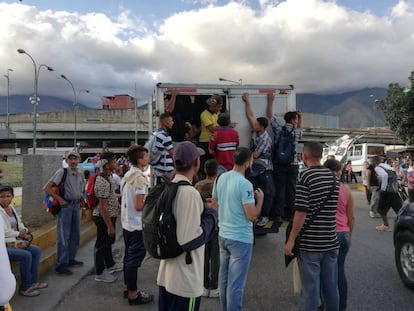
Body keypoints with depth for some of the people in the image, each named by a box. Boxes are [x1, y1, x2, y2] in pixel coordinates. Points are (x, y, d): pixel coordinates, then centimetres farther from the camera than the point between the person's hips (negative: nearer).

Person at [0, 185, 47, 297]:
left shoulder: (11, 208, 10)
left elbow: (20, 223, 18)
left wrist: (23, 230, -3)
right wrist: (19, 234, -9)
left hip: (14, 242, 9)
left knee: (36, 250, 2)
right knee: (26, 255, -22)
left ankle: (33, 282, 8)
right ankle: (25, 288, -6)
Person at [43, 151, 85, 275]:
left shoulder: (80, 175, 10)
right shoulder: (62, 172, -10)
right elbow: (46, 188, -13)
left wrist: (82, 200, 7)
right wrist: (59, 199, -18)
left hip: (76, 206, 7)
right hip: (65, 206, -7)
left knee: (75, 235, 15)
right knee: (63, 236, -4)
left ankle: (71, 259, 30)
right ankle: (61, 265, 5)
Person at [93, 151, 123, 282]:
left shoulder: (108, 176, 3)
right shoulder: (103, 182, -28)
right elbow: (103, 206, -27)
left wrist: (117, 204, 27)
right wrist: (110, 226, -24)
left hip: (110, 215, 10)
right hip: (103, 217, -10)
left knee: (109, 241, 24)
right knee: (102, 244, 5)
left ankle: (110, 265, 43)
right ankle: (100, 273, 21)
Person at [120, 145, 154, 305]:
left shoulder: (127, 175, 8)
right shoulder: (140, 178, -20)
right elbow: (139, 206, -24)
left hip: (127, 223, 9)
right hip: (137, 225, -9)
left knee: (129, 256, 18)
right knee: (135, 258, 0)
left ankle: (128, 288, 30)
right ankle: (133, 294, 9)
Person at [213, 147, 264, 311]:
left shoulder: (221, 178, 3)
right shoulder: (245, 184, -20)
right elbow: (252, 216, -19)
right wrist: (260, 199, -3)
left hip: (223, 234, 8)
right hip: (240, 238, -8)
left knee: (224, 277, 18)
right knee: (235, 282, 2)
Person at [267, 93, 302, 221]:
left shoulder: (279, 129, -2)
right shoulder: (296, 132, 0)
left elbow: (270, 116, 10)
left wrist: (270, 101, 18)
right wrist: (301, 117, 29)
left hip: (279, 165, 0)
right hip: (292, 165, 0)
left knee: (279, 189, 3)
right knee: (291, 190, 8)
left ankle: (279, 214, 5)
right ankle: (290, 214, 15)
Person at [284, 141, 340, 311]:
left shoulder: (305, 176, -13)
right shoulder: (333, 177, 7)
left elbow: (301, 212, -18)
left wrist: (291, 240, -13)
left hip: (310, 243, -6)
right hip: (331, 242, 6)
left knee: (310, 288, 2)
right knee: (331, 286, 15)